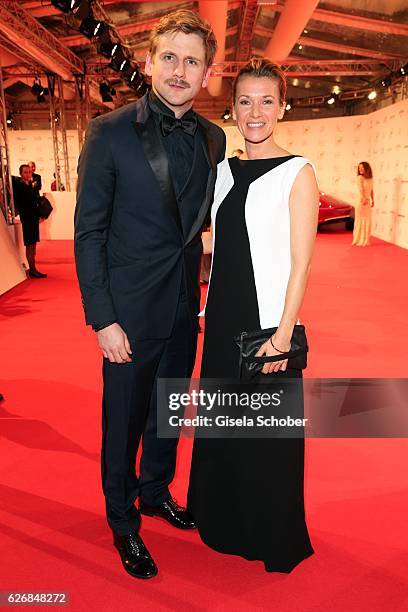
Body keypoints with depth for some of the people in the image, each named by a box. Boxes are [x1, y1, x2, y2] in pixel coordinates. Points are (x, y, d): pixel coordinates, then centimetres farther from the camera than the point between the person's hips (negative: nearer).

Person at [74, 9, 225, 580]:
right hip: (131, 308, -4)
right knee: (124, 421, 10)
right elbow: (88, 232, -10)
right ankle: (123, 523, 34)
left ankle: (156, 492, 45)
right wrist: (102, 318, -14)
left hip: (184, 305, 5)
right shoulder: (110, 132, -10)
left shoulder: (213, 138, 3)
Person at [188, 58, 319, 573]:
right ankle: (226, 523, 41)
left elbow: (300, 263, -11)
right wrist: (208, 310, 8)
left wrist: (283, 334, -16)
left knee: (266, 432, 8)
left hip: (267, 323, -6)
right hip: (223, 319, 6)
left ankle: (273, 537, 33)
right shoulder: (223, 171, 9)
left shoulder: (296, 173, -8)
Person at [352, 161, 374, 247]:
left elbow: (371, 191, 17)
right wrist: (363, 198, -32)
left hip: (368, 202, 6)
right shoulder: (360, 177, -7)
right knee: (360, 221, -3)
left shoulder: (370, 179, 12)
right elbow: (361, 189, -19)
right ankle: (358, 240, 3)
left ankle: (365, 240, 17)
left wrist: (372, 200, 9)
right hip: (361, 201, -6)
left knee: (367, 221, 9)